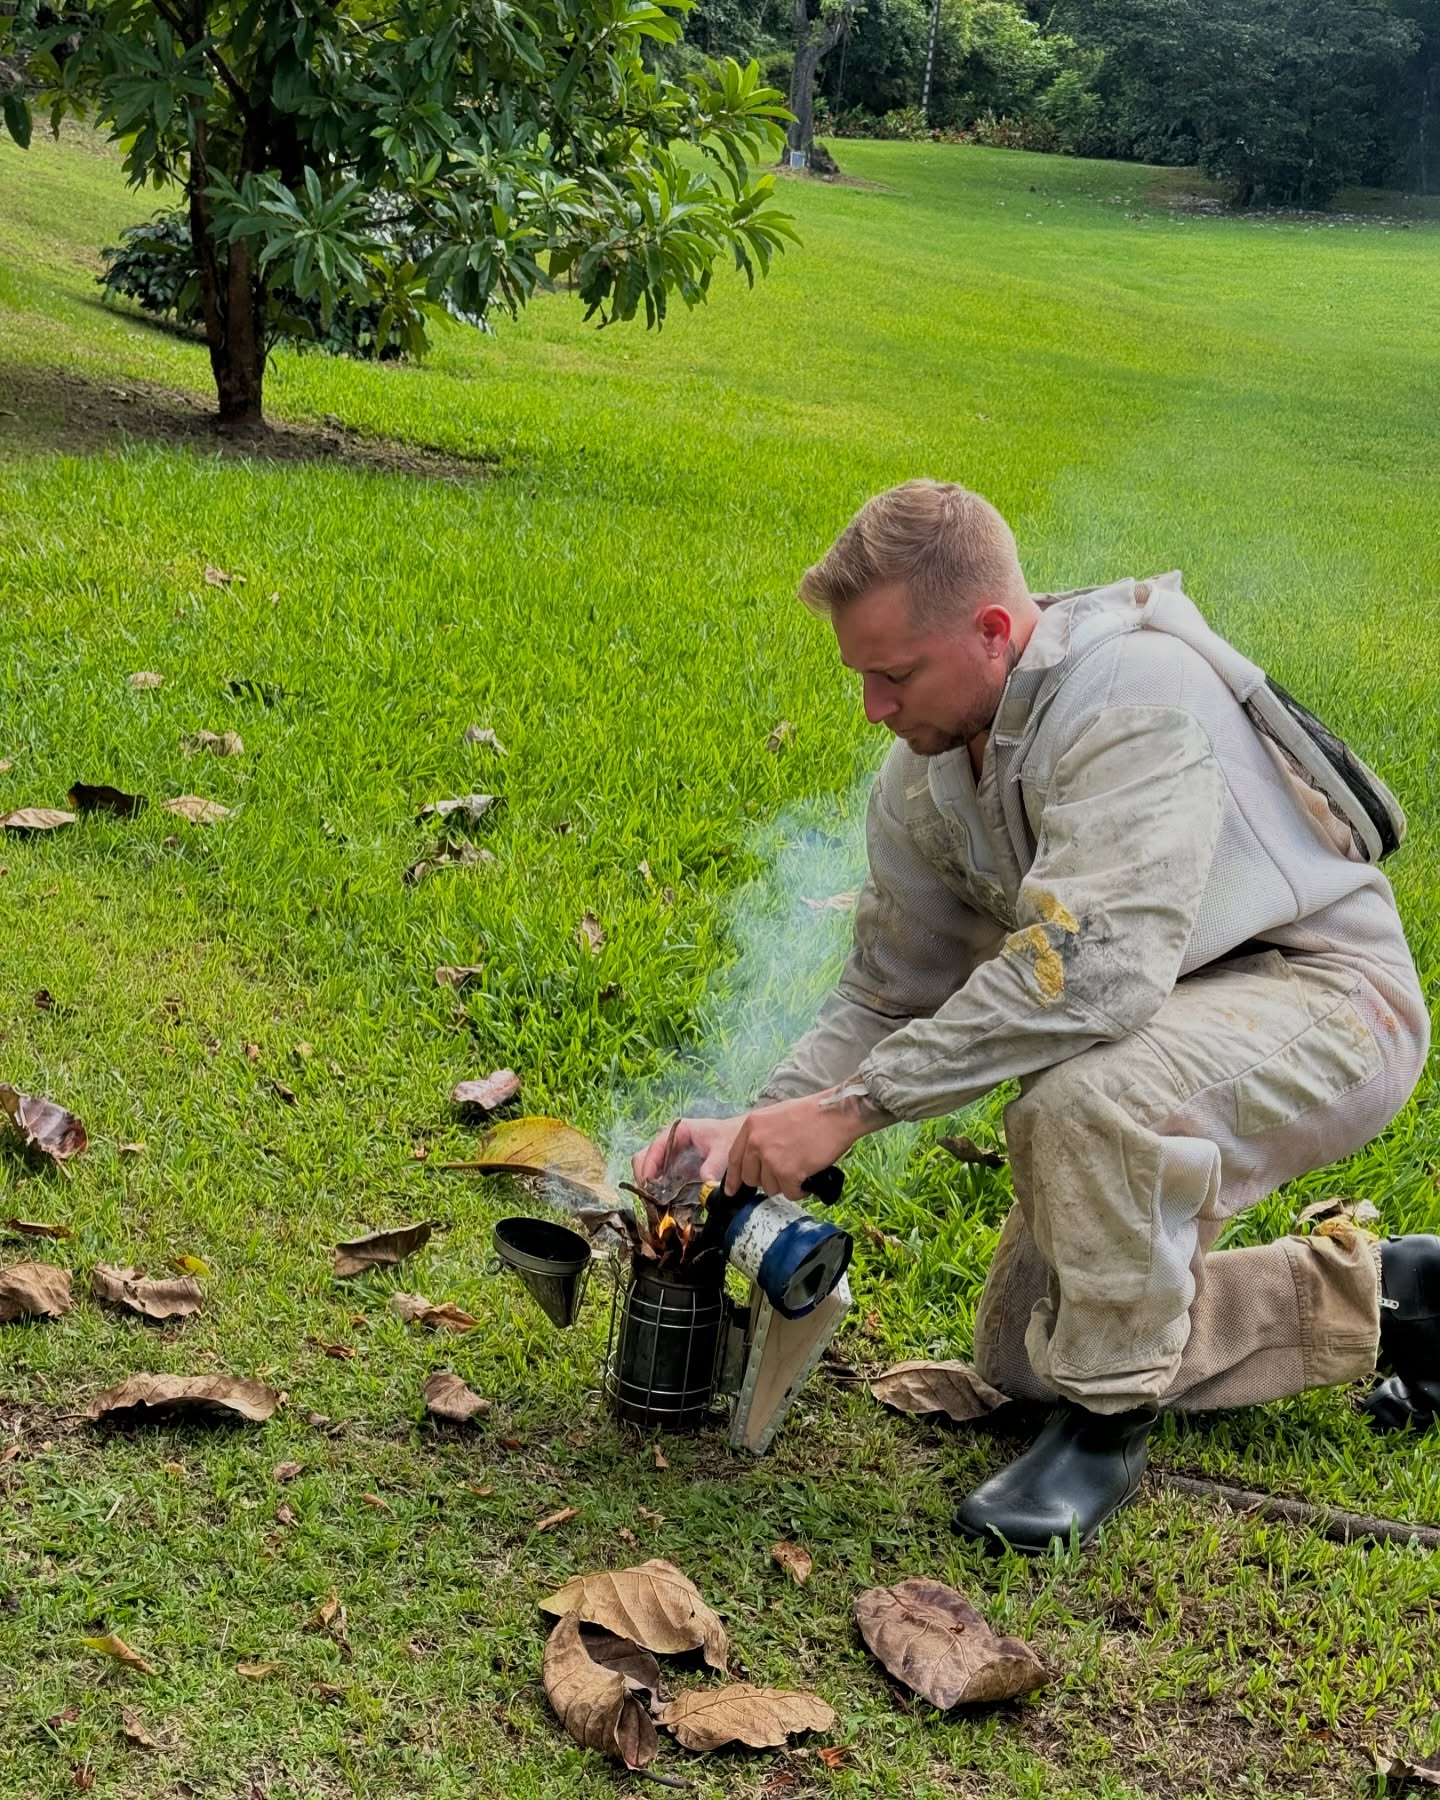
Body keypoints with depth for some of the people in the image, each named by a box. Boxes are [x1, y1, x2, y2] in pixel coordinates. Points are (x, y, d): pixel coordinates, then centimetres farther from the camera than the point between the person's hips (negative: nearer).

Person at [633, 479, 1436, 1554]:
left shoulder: (1138, 694, -29)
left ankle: (1111, 1423, -14)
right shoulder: (922, 780, -3)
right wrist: (757, 1129, -11)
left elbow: (1092, 965, -40)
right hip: (1161, 1022, 9)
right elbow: (888, 996, 6)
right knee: (1022, 1358, 11)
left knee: (1082, 1101, -39)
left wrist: (853, 1106, -38)